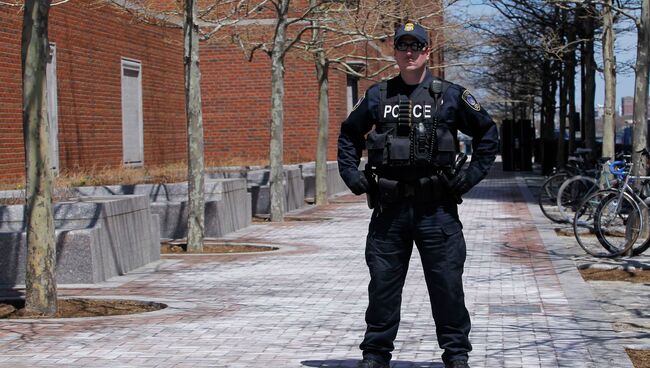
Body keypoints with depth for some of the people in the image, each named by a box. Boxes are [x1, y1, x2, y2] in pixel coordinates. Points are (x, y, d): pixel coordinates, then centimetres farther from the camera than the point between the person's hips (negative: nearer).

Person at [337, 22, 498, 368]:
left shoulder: (451, 95, 2)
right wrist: (352, 175, 9)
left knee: (447, 283, 1)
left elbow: (487, 134, 9)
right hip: (389, 208, 2)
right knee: (383, 284, 7)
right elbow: (348, 135, 22)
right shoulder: (377, 96, 8)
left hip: (437, 208, -2)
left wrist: (471, 175, 0)